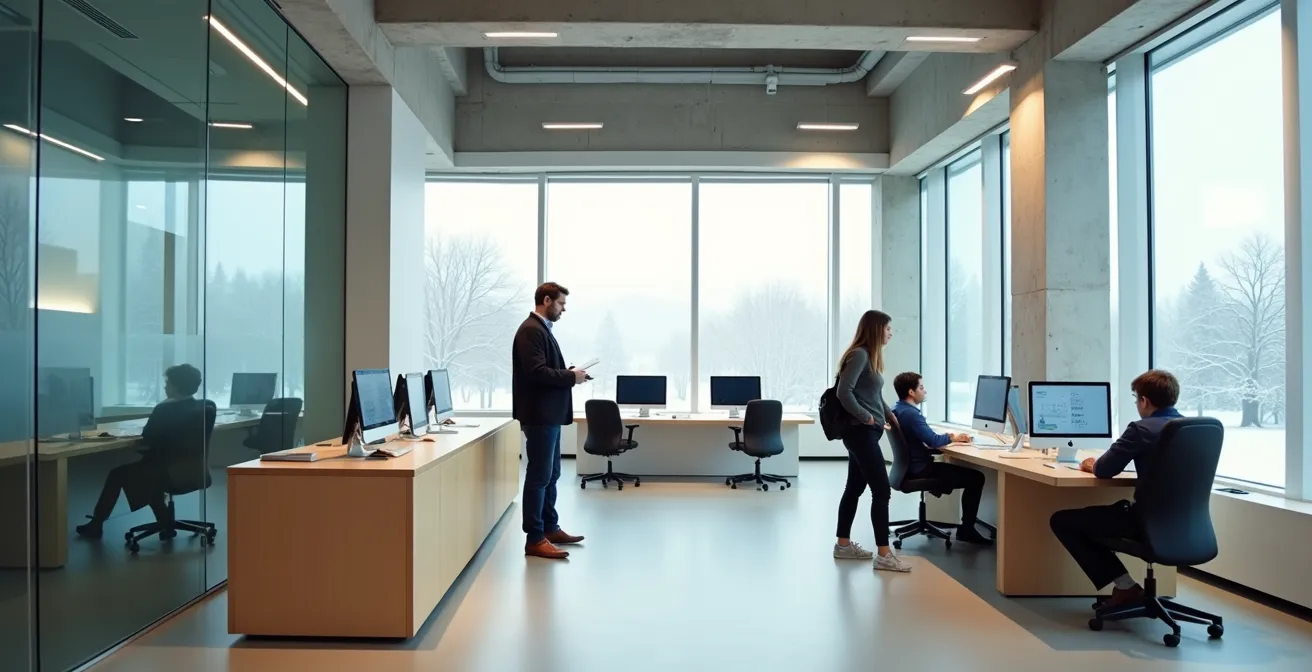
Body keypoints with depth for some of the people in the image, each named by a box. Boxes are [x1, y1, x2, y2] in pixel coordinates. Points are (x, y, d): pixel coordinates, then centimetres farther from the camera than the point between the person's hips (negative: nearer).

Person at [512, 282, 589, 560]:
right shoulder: (531, 330, -15)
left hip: (549, 414, 11)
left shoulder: (542, 329, 17)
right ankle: (535, 539, 1)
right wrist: (572, 376, -15)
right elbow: (537, 372, -25)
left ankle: (550, 528, 27)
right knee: (539, 476, -5)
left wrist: (569, 373, 4)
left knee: (551, 474, 17)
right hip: (539, 415, -11)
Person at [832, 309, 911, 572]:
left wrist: (888, 413, 8)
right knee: (882, 490, -9)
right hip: (861, 432, -10)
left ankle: (843, 545, 22)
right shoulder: (859, 355, -14)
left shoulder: (870, 356, 15)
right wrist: (865, 416, -16)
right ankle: (884, 555, -5)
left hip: (866, 433, 10)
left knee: (855, 487, 14)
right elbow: (843, 392, -23)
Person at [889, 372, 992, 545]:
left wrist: (948, 436, 4)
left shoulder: (897, 409, 9)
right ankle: (966, 529, 2)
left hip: (909, 466, 10)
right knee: (976, 478, -5)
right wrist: (952, 437, -7)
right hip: (920, 469, -10)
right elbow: (933, 441, -26)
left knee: (959, 466, 24)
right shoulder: (911, 413, -23)